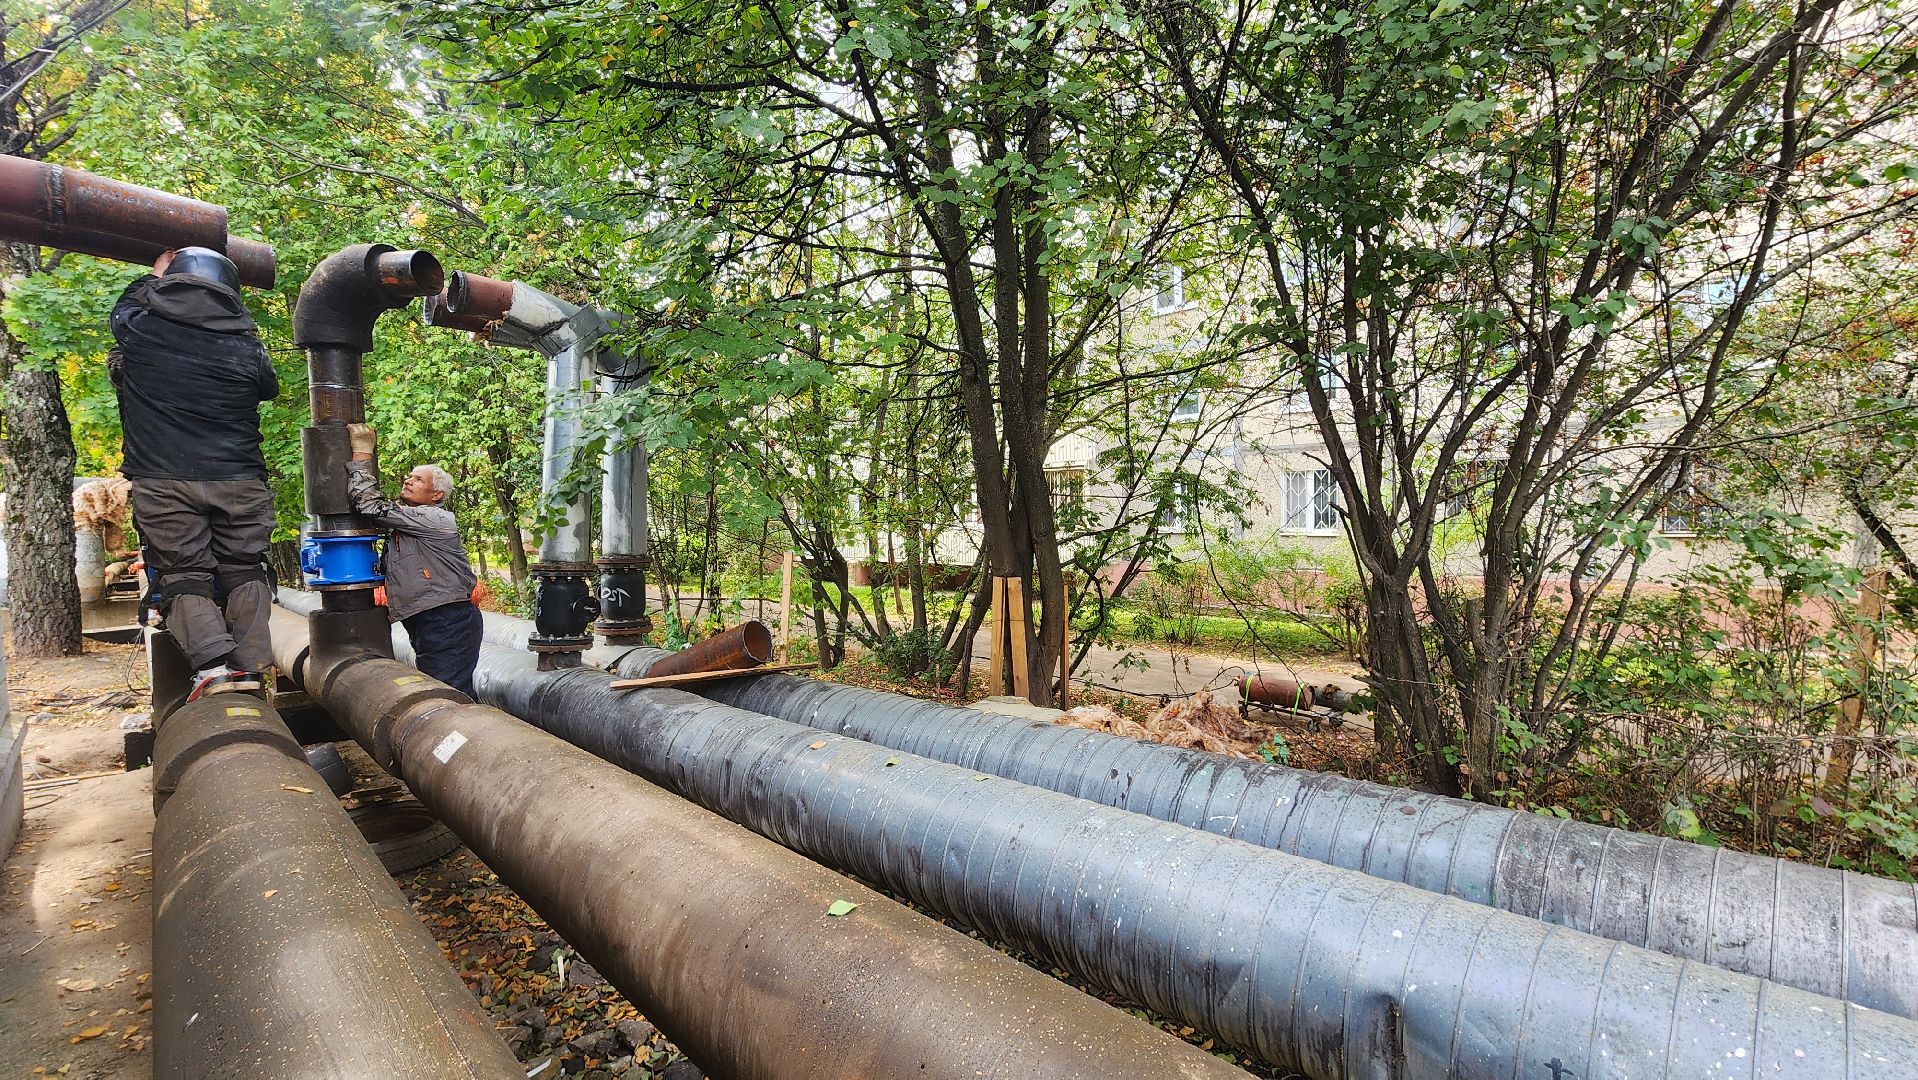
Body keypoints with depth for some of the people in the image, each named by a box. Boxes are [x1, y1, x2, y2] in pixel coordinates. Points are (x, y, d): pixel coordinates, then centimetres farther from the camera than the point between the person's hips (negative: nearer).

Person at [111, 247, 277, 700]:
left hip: (162, 481, 0)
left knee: (182, 573, 5)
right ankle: (251, 667, 4)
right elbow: (269, 388, 18)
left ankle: (213, 662, -12)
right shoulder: (244, 344, -1)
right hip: (239, 480, 0)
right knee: (243, 570, 10)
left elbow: (123, 308, 26)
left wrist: (154, 275, 39)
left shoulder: (139, 329, 1)